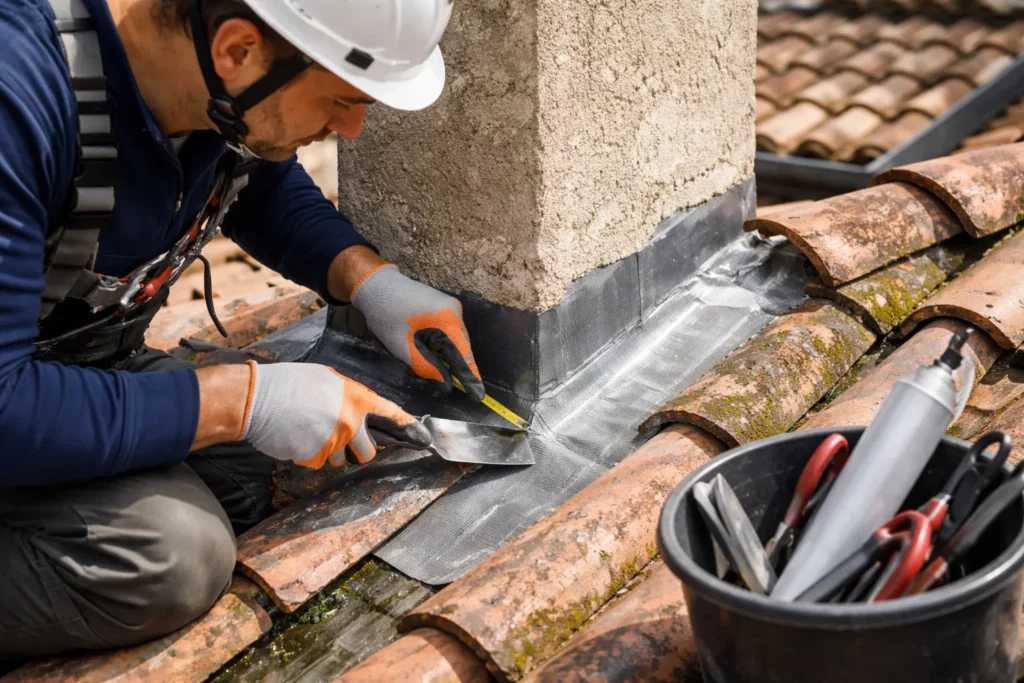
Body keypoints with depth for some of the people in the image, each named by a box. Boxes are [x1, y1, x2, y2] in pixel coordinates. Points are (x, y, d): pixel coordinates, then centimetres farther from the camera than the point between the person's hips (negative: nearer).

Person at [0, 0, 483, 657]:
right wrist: (243, 400, -33)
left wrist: (372, 280, -7)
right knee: (170, 553, -27)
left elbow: (269, 191, 11)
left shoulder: (225, 89, -13)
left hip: (96, 369, 8)